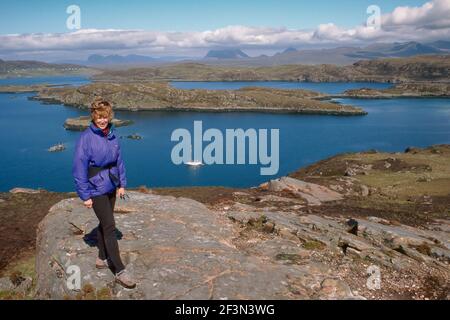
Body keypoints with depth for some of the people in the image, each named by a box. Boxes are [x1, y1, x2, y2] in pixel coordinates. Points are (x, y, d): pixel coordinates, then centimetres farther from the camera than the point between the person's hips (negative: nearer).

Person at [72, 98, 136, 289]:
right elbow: (79, 169, -15)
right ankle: (119, 272, 1)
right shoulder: (86, 138, -16)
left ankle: (103, 258, 36)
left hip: (111, 187, 6)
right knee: (110, 227, -5)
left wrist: (121, 184, 8)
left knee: (104, 224, 18)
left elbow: (119, 161, 10)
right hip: (96, 189, -6)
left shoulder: (111, 135, 1)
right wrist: (85, 195, -14)